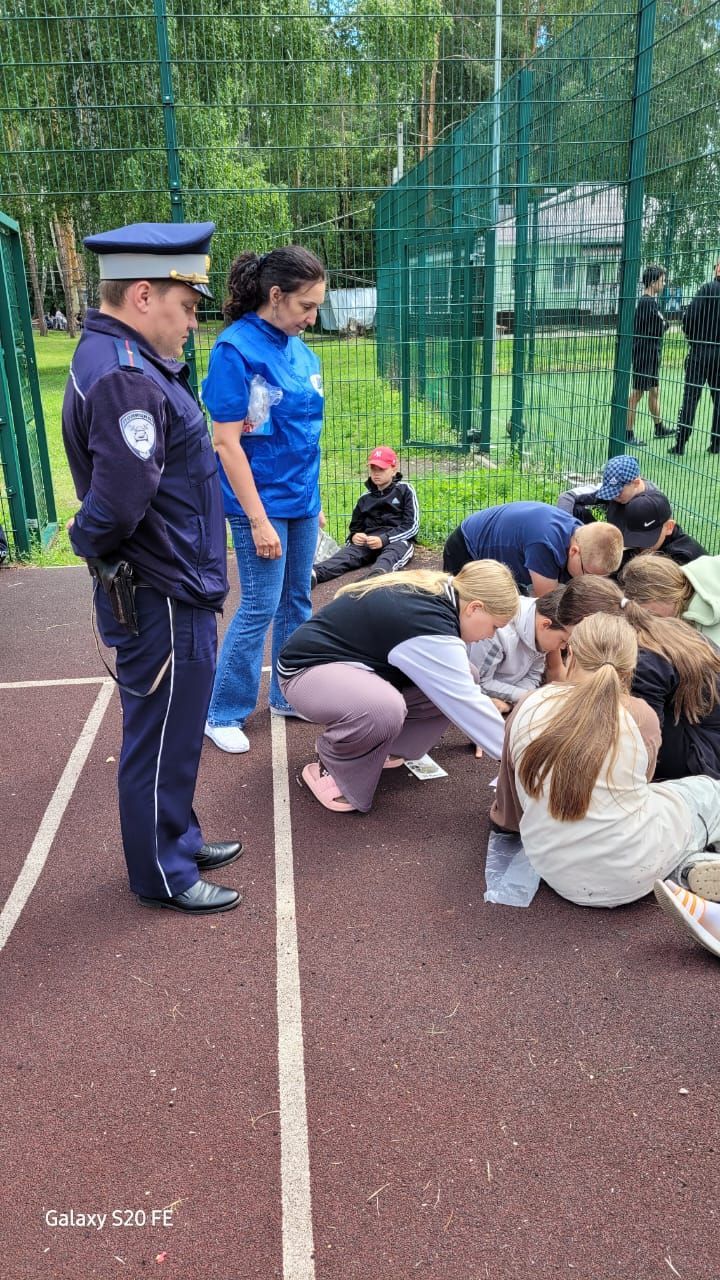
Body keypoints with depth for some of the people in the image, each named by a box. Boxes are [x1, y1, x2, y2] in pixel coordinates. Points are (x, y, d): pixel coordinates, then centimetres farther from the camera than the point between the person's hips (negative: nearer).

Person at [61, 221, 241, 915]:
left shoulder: (130, 362, 11)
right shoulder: (124, 378, -23)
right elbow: (120, 501, -33)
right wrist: (88, 538, -14)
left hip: (174, 593, 10)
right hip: (162, 601, -10)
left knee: (172, 729, 22)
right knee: (161, 740, 6)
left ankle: (178, 840, 41)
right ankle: (162, 876, 25)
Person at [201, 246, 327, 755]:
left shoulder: (299, 348, 6)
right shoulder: (236, 349, -16)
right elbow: (227, 443, -17)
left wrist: (314, 498, 16)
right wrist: (258, 520, -18)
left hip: (301, 500, 7)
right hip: (262, 503, -7)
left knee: (297, 602, 15)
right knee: (261, 608, -1)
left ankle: (287, 694, 31)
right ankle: (223, 714, 15)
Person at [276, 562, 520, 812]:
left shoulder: (433, 591, 1)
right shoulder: (430, 624, -28)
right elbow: (465, 703, -25)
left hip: (354, 662, 9)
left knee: (448, 688, -7)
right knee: (385, 709, -39)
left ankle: (375, 746, 8)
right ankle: (329, 766, -10)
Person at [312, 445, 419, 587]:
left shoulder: (405, 490, 6)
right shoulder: (365, 498, 20)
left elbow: (412, 525, -3)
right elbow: (355, 526, 23)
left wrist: (384, 539, -17)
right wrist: (354, 536, -4)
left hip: (398, 540, -3)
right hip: (369, 541, 3)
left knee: (389, 556, -38)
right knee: (348, 553, -28)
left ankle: (374, 577, -72)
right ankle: (314, 573, -55)